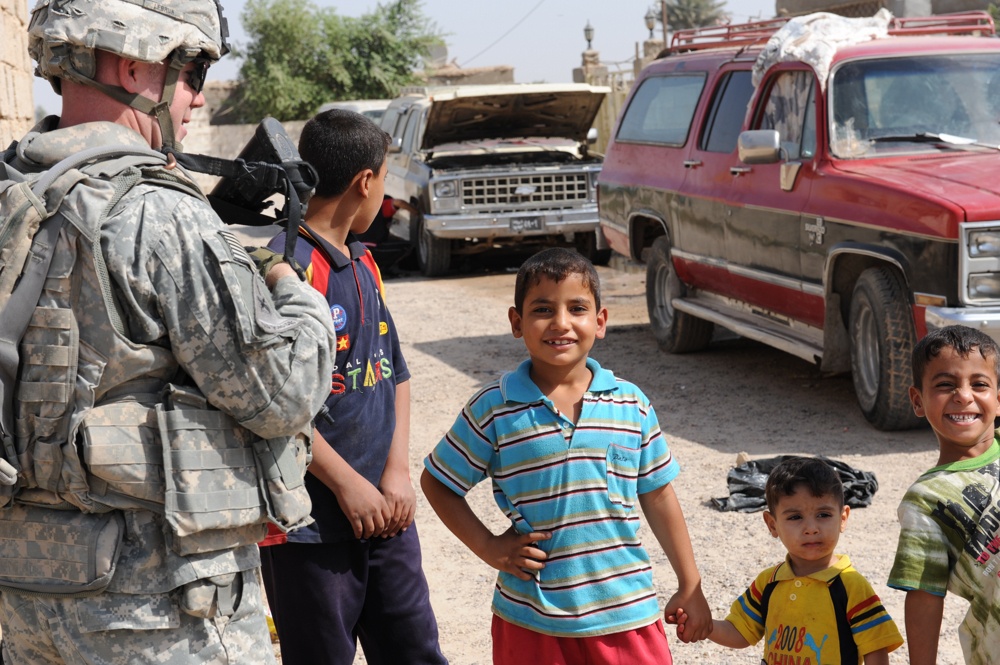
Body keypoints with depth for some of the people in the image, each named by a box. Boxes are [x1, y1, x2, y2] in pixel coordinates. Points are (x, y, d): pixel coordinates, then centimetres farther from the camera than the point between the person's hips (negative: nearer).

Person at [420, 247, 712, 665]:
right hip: (530, 622, -1)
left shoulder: (631, 405, 1)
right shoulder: (494, 410, -6)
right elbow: (437, 483, 4)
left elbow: (658, 496, 9)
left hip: (626, 614, 2)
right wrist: (488, 547, -5)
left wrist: (690, 588, 12)